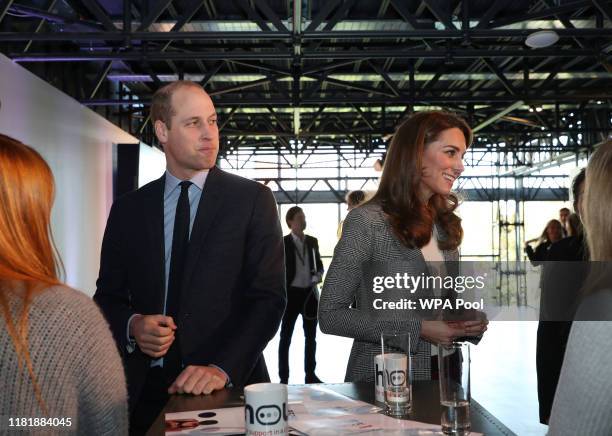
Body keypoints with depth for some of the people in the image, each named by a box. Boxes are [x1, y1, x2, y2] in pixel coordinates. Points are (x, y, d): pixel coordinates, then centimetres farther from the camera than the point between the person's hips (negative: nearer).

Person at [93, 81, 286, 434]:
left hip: (228, 387, -2)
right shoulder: (128, 209, 5)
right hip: (145, 391, 2)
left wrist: (223, 368, -20)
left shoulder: (253, 199, -4)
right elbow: (108, 297, 10)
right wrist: (133, 326, -12)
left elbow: (269, 298, -9)